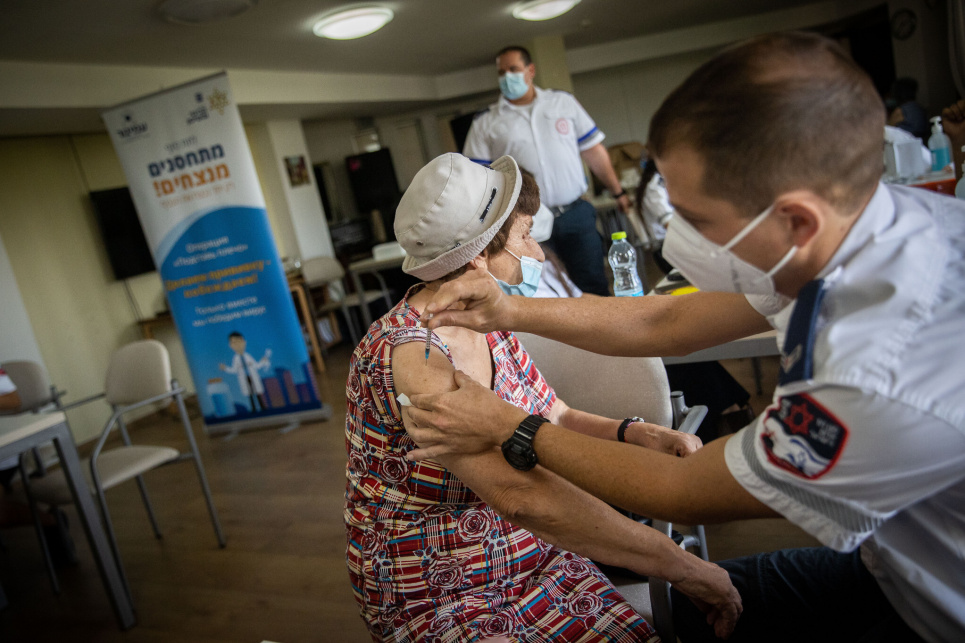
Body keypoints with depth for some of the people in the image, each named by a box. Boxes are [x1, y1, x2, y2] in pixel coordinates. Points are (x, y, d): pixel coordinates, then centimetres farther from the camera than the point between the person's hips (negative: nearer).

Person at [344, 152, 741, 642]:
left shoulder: (490, 328, 2)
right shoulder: (406, 356, -25)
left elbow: (556, 418, 10)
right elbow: (521, 491, -33)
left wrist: (636, 434, -10)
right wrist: (682, 566, -29)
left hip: (534, 560, 7)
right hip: (438, 601, -6)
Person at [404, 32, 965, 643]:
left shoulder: (891, 382, -39)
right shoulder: (862, 210, -14)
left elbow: (683, 493, -23)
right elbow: (669, 324, -2)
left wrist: (508, 427, -13)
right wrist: (510, 310, -4)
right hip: (907, 563, 6)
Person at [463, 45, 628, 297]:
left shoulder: (563, 102, 10)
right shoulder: (485, 123, 4)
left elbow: (594, 151, 12)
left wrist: (618, 192, 11)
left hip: (575, 213, 1)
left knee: (595, 289, 5)